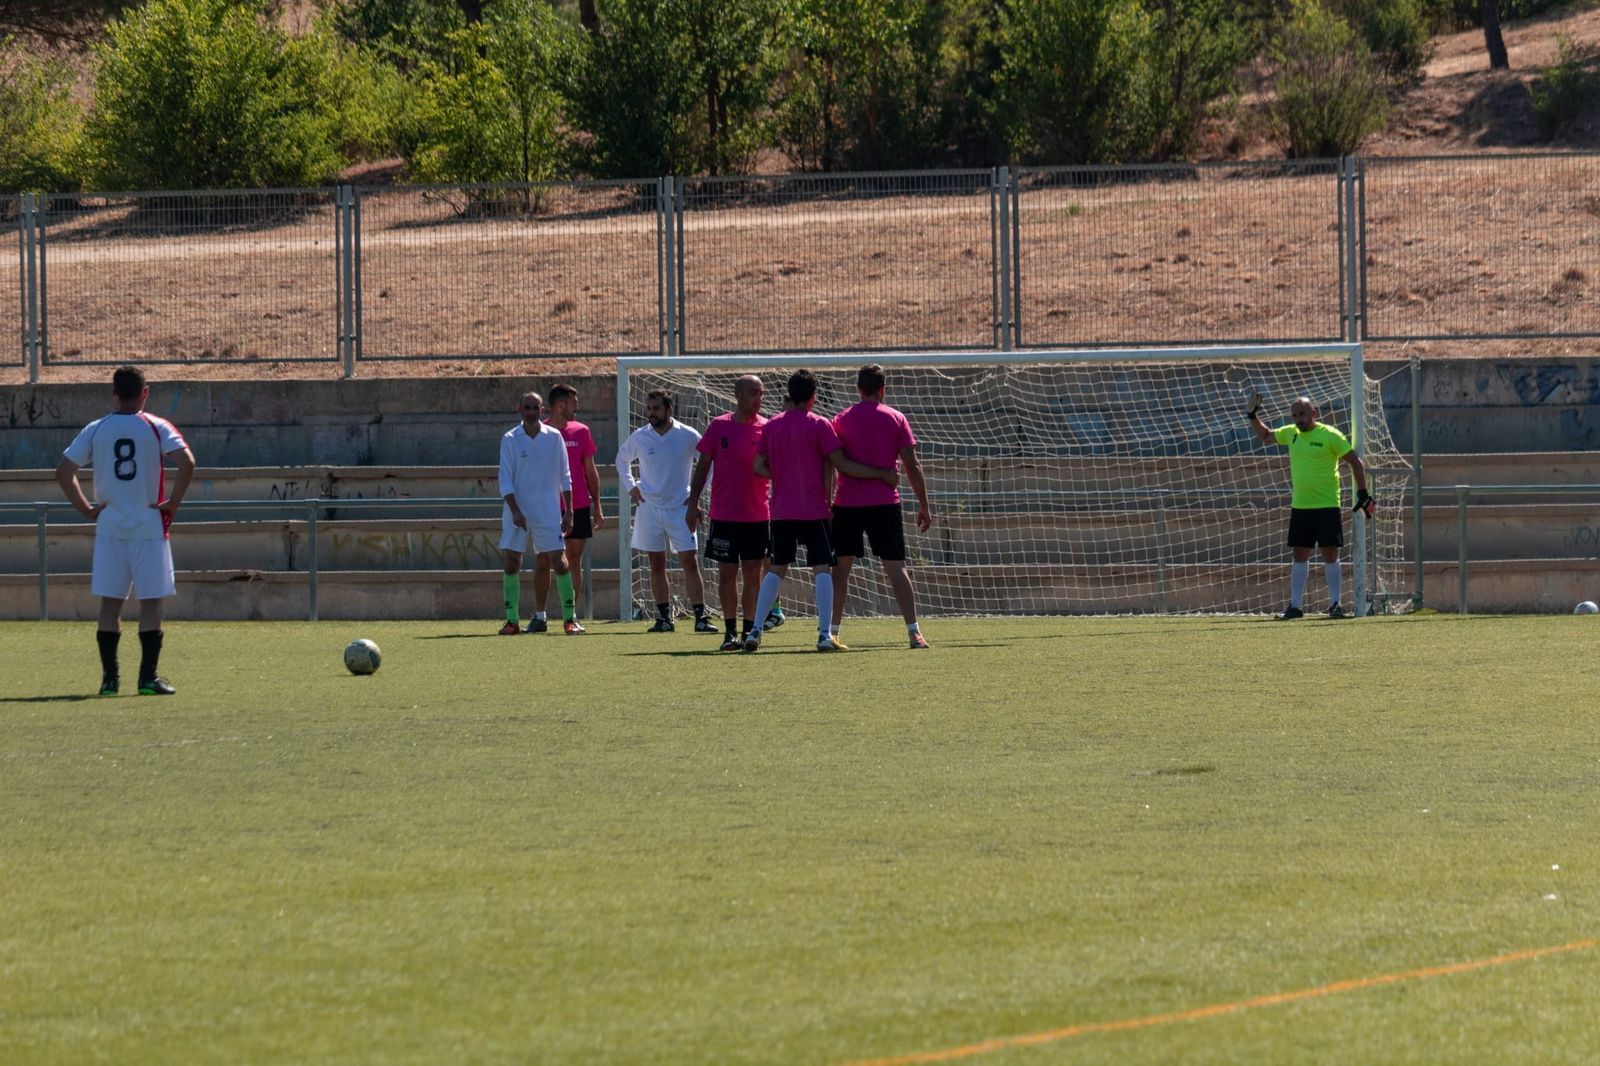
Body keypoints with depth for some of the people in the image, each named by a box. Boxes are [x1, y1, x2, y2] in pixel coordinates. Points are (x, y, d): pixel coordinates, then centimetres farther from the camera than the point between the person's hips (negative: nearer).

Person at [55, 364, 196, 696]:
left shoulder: (95, 430, 3)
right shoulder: (157, 428, -4)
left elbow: (63, 471, -1)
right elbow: (187, 463, -17)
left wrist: (86, 509, 4)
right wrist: (173, 503, -7)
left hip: (109, 527, 2)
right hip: (149, 526, -2)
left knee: (109, 603, 7)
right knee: (151, 602, 2)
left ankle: (109, 678, 5)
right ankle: (148, 677, -2)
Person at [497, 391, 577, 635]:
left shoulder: (554, 437, 3)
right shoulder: (510, 439, 0)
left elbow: (564, 477, 7)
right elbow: (505, 480, -2)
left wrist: (568, 511, 2)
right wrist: (515, 510, -13)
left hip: (549, 512, 0)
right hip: (517, 512, 0)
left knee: (559, 561, -5)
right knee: (511, 563, -2)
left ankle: (570, 618, -1)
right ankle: (511, 620, 5)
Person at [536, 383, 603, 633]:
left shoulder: (580, 431, 7)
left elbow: (590, 471, 12)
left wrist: (597, 507, 8)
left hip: (578, 507, 2)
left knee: (574, 561, 3)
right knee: (544, 561, -1)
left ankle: (571, 617, 7)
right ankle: (539, 616, 7)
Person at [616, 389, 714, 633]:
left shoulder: (688, 436, -6)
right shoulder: (638, 437, 1)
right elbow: (622, 459, 21)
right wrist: (630, 486, 9)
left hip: (680, 508, -2)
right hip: (649, 508, 2)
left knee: (689, 561, -8)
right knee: (657, 565, 4)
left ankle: (700, 617, -7)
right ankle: (664, 618, 9)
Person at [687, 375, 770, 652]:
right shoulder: (719, 426, 1)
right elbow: (703, 465, 6)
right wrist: (693, 502, 1)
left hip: (757, 515, 0)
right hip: (724, 514, 0)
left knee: (752, 573, 2)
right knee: (727, 572, 2)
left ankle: (749, 630, 8)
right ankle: (730, 631, 8)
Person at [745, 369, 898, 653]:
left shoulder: (771, 426, 7)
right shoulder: (819, 425, -7)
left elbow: (759, 467, 7)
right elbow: (841, 465, -10)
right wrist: (882, 474, -5)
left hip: (781, 511, 4)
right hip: (813, 510, -4)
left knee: (776, 569, 14)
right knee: (822, 569, -4)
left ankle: (755, 632, 8)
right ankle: (824, 635, -15)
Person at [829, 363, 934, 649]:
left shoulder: (842, 420, 1)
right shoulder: (896, 419, 1)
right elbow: (912, 465, -1)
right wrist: (924, 506, 4)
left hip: (847, 504, 0)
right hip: (885, 503, 0)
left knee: (841, 567, 10)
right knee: (896, 567, -1)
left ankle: (832, 631, 9)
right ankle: (914, 632, -9)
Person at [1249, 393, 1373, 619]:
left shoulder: (1330, 436, -9)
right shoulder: (1290, 433, 9)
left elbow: (1355, 462, -6)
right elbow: (1265, 436, 27)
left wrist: (1363, 493, -9)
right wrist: (1253, 416, 13)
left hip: (1327, 505, -5)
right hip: (1299, 506, 5)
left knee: (1330, 554, -3)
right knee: (1299, 555, 6)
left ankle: (1335, 604, 3)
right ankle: (1295, 605, 10)